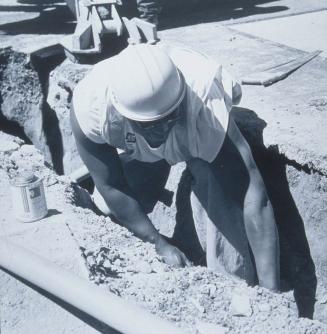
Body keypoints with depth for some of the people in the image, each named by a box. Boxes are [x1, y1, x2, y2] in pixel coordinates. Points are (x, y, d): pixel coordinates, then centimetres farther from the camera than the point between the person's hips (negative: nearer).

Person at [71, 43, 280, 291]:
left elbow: (254, 198, -44)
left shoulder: (207, 106, -45)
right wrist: (161, 245, -20)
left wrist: (270, 290, -44)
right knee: (109, 206, -6)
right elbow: (110, 186, -24)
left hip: (206, 137, -2)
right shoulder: (89, 106, -38)